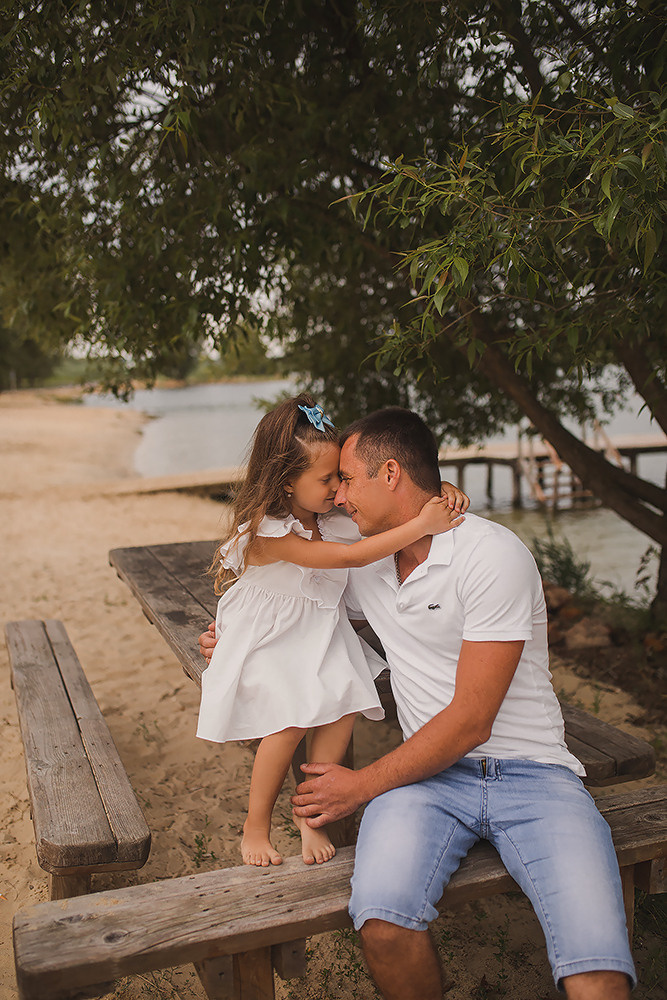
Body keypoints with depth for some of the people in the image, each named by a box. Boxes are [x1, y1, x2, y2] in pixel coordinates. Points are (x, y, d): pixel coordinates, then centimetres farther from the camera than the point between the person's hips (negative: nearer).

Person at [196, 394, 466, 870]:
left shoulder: (330, 514, -3)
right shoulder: (267, 533, -25)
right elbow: (349, 556, -30)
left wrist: (440, 498, -15)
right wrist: (421, 525, -31)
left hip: (323, 633, 6)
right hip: (270, 638, -6)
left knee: (345, 701, -16)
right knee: (292, 720, -22)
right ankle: (256, 826, 3)